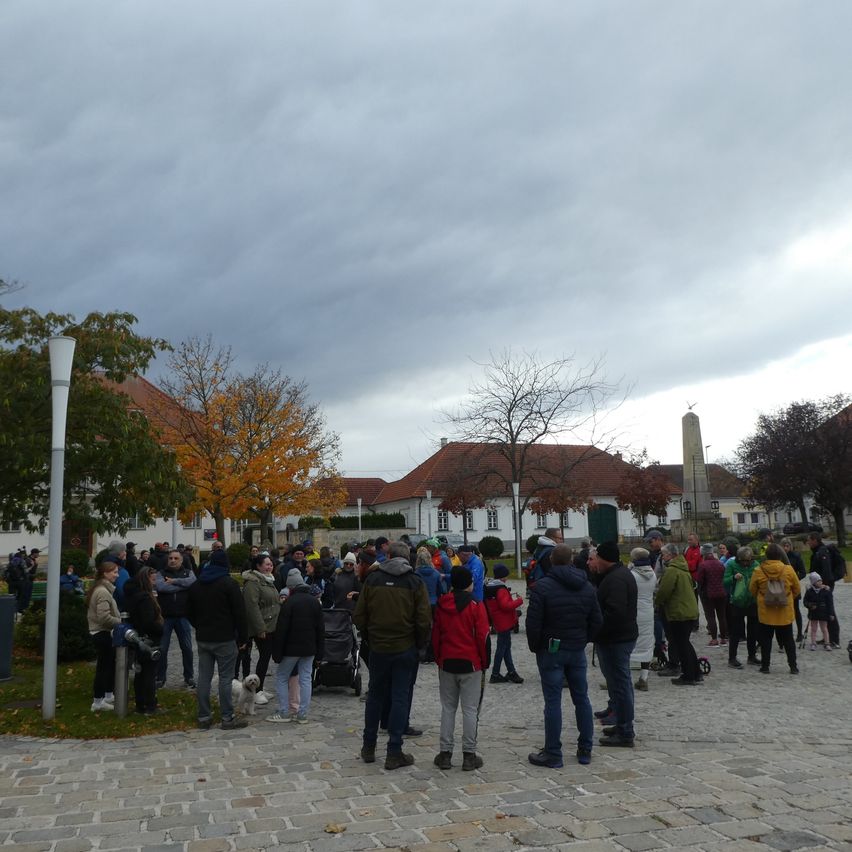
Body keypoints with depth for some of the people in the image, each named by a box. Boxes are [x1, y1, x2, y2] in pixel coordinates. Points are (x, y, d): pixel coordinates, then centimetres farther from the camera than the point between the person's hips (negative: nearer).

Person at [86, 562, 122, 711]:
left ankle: (108, 695, 30)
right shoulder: (103, 591, -20)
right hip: (103, 633, -11)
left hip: (101, 632, 11)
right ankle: (98, 701, 3)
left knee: (110, 664, 19)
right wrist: (121, 622, -14)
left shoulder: (101, 589, 13)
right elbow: (104, 617, -27)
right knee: (104, 666, -4)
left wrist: (119, 619, 9)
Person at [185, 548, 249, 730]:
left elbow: (189, 612, 17)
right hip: (225, 639, -6)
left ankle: (204, 717, 13)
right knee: (225, 679, -1)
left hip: (203, 639, 6)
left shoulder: (196, 585, 9)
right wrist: (243, 638, -6)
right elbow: (240, 613, -13)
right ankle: (227, 718, 3)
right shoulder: (229, 583, -10)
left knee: (204, 678, 9)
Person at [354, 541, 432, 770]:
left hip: (378, 648, 2)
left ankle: (368, 747, 25)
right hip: (405, 649, -2)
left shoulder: (372, 579, -1)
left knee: (375, 696, 16)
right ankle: (394, 753, 7)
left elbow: (359, 616, 1)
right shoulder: (415, 582, -7)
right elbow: (424, 621, -9)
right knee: (400, 698, 4)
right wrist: (420, 644, 6)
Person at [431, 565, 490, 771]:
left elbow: (435, 634, 8)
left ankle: (445, 753, 13)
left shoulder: (441, 605, 2)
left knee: (448, 708, 11)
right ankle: (469, 755, 7)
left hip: (446, 663, 3)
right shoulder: (476, 606, -9)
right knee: (470, 710, 3)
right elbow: (483, 636, -9)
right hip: (471, 664, -3)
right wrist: (484, 663, 3)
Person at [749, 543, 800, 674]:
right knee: (788, 640, 13)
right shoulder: (788, 570, -8)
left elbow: (752, 590, 1)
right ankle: (793, 666, 15)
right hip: (785, 613, 1)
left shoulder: (758, 571, -10)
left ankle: (765, 666, 12)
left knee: (766, 640, 9)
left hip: (765, 612, -1)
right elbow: (797, 589, 3)